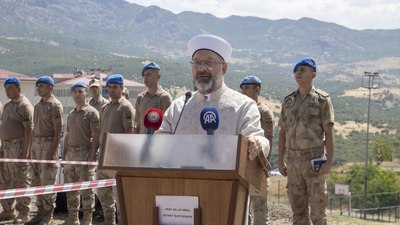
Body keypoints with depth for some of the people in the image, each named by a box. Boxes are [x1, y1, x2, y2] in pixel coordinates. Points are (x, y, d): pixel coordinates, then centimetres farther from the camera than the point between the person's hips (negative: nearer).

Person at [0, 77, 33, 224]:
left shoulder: (25, 106, -11)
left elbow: (29, 129, -17)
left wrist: (25, 151, -21)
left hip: (18, 146, -9)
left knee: (21, 180, -5)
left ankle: (23, 214, 0)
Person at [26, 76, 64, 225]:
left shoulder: (55, 105, -10)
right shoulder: (37, 106, 15)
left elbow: (58, 131, -15)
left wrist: (52, 152, -19)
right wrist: (31, 148, 13)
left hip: (48, 144, -8)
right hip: (36, 144, 8)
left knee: (48, 180, -5)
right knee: (37, 180, 11)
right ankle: (40, 212, 19)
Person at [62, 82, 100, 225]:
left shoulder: (92, 112, -5)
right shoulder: (71, 114, 17)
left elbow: (96, 136, -10)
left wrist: (92, 155, -17)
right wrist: (64, 156, 15)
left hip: (85, 153, -7)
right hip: (71, 153, 7)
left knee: (86, 188, -5)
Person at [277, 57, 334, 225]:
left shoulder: (322, 99, -3)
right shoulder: (288, 101, 11)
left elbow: (329, 132, -8)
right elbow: (283, 132, 14)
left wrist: (329, 160, -16)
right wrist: (280, 161, 8)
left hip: (314, 160, -5)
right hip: (294, 161, 5)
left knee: (317, 208, -3)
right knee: (298, 208, 7)